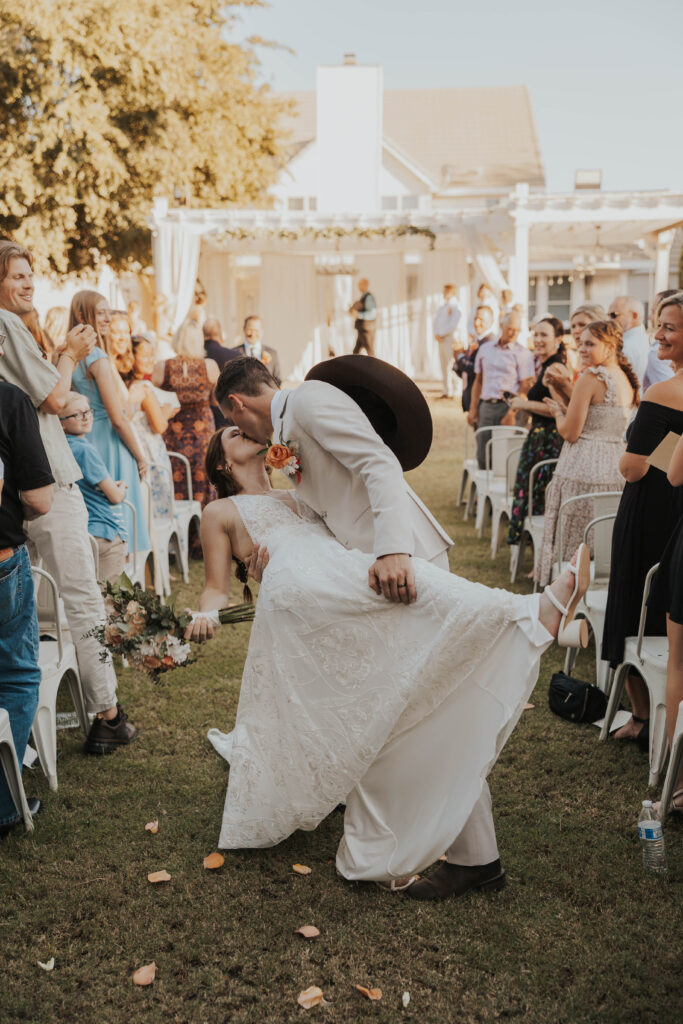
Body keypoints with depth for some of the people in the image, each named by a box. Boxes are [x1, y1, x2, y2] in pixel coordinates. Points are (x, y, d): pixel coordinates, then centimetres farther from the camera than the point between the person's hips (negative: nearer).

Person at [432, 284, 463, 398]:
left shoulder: (456, 307, -4)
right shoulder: (442, 308, 21)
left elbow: (453, 325, -13)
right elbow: (436, 321, 16)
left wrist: (441, 334, -11)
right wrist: (436, 334, -2)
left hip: (450, 338, -8)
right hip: (441, 339, 8)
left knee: (452, 365, -12)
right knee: (443, 365, 6)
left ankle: (454, 392, -13)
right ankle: (446, 391, 8)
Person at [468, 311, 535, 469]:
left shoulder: (523, 354, 1)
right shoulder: (485, 350, 15)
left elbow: (525, 386, -4)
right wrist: (473, 409, 11)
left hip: (507, 407, -4)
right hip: (486, 406, 4)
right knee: (483, 455, 5)